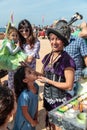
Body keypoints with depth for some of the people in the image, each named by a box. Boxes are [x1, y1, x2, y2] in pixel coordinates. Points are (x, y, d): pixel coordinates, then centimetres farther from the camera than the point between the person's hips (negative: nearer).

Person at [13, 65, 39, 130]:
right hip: (24, 121, -6)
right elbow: (25, 112, -23)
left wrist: (36, 117, 8)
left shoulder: (36, 86, -14)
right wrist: (32, 122, -8)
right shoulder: (25, 95, -36)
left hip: (32, 117, 6)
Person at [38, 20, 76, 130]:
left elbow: (69, 86, -20)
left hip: (60, 101, -6)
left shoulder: (67, 60, -20)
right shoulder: (47, 57, 1)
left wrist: (48, 81, -17)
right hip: (48, 98, 6)